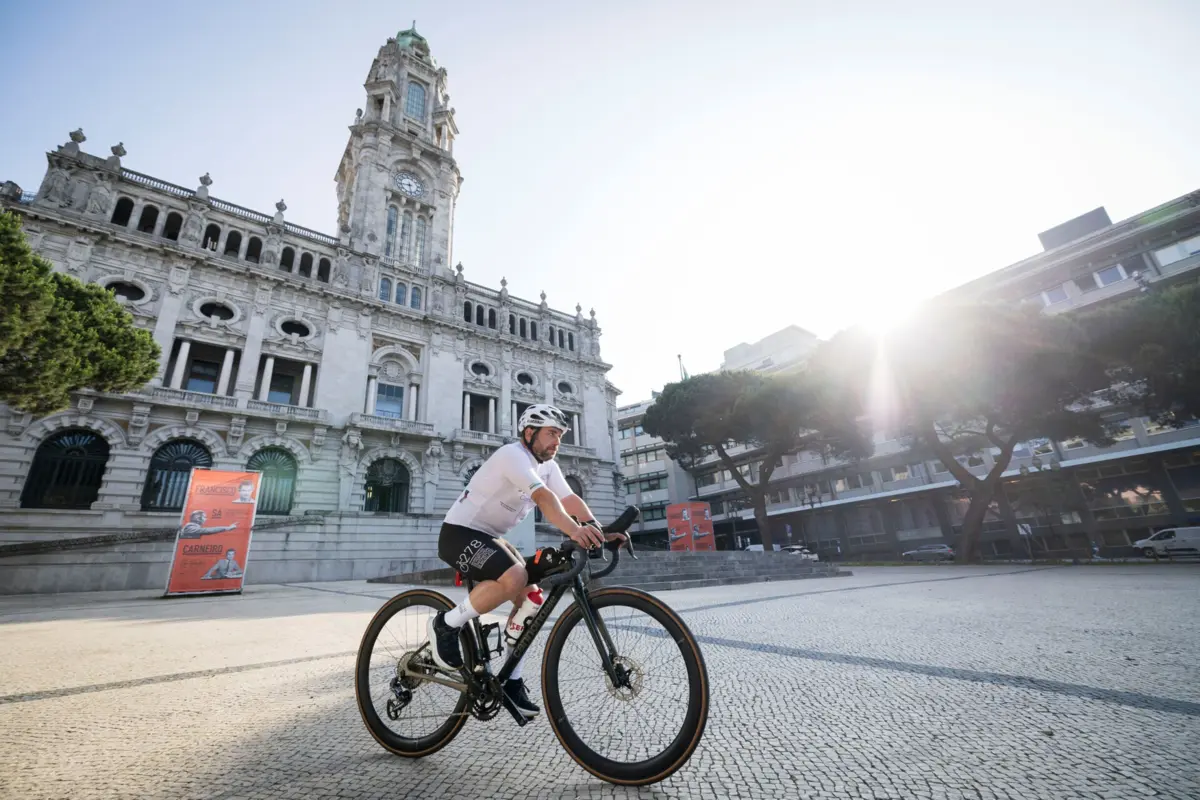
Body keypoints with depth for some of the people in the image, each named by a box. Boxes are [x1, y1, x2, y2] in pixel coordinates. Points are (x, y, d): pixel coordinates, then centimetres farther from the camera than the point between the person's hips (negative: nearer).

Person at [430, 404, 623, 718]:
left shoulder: (548, 466, 5)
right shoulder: (513, 454, -22)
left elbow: (570, 499, -9)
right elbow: (544, 497, -38)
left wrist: (599, 530, -25)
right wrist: (573, 531, -51)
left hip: (490, 537, 9)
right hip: (460, 533, -9)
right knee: (514, 578, -30)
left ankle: (512, 683, 12)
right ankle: (446, 625, -9)